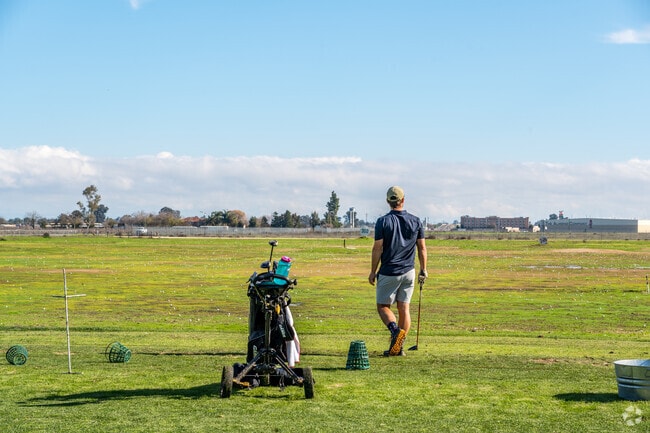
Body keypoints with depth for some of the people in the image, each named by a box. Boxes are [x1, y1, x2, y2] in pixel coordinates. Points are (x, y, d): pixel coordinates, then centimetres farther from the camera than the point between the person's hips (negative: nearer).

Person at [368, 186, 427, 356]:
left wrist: (373, 271, -1)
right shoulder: (416, 221, 2)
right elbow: (422, 248, 6)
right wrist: (423, 270, 15)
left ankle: (395, 330, -19)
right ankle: (399, 347, 6)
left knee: (383, 306, 8)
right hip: (408, 272, 3)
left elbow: (377, 248, -9)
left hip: (388, 272, -3)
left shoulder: (383, 221, -9)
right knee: (404, 308, 8)